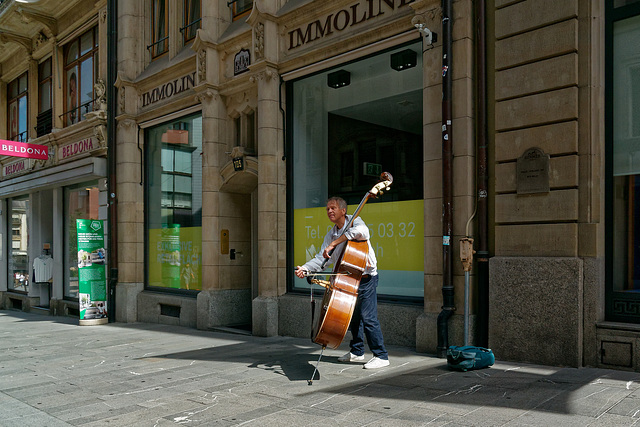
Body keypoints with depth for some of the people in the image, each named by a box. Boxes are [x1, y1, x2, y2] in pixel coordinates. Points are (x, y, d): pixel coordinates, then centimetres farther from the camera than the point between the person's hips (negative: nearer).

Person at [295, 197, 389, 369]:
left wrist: (334, 243, -36)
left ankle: (381, 356, -3)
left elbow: (361, 231, -38)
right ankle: (357, 352, 32)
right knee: (353, 315, 17)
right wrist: (305, 268, -16)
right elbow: (322, 258, 2)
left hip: (366, 277, -8)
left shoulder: (354, 221, -12)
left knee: (368, 317, -11)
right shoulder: (331, 235, 9)